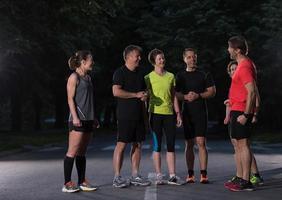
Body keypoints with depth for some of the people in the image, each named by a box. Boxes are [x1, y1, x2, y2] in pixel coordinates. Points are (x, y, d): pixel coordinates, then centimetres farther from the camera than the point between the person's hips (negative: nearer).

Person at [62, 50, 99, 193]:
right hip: (78, 120, -8)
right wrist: (75, 117, -19)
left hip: (88, 119, 8)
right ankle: (67, 183, -4)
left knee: (82, 153, 10)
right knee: (72, 152, -7)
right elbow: (70, 99, -11)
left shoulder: (88, 78, 18)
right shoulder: (74, 77, -5)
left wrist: (93, 118, 20)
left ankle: (82, 182, 14)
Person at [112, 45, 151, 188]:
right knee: (121, 144, -7)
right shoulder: (120, 73, -6)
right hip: (125, 115, -7)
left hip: (138, 115, 7)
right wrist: (136, 95, -14)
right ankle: (117, 177, -2)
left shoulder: (140, 73, 18)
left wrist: (145, 96, 9)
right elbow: (116, 91, -18)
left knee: (137, 144, 8)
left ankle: (135, 176, 15)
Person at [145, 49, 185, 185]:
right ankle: (158, 176, 7)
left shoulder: (171, 76, 11)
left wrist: (178, 113, 9)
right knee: (157, 145, 1)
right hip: (155, 113, -3)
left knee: (171, 145, 2)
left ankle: (172, 176, 5)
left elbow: (174, 96, 15)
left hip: (169, 113, 3)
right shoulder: (148, 78, 1)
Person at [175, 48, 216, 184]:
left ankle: (203, 174, -9)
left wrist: (198, 95, -13)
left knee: (201, 142, -11)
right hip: (187, 112, 2)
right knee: (189, 144, 6)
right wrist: (186, 96, -12)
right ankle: (190, 174, 12)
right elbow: (175, 94, 8)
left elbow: (212, 91, 3)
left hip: (201, 112, -2)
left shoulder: (204, 75, 6)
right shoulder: (180, 76, 12)